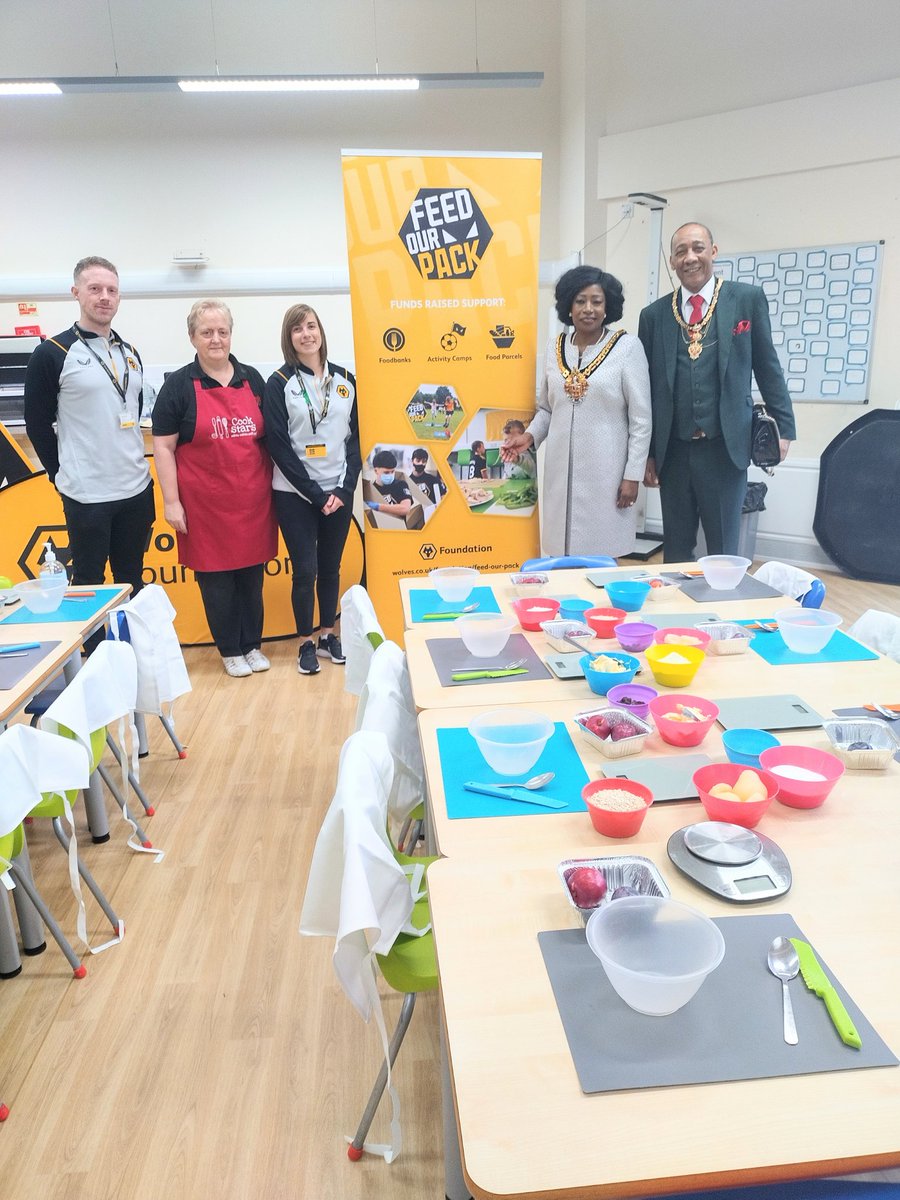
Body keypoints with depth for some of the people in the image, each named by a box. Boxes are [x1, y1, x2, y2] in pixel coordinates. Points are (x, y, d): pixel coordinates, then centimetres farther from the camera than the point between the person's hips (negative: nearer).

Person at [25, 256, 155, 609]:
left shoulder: (130, 353, 11)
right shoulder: (52, 354, -7)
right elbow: (37, 424, -3)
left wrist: (132, 461, 14)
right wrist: (62, 474, 0)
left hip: (138, 490, 5)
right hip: (86, 496, -5)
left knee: (133, 583, 14)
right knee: (88, 585, 6)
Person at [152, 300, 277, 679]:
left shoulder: (252, 379, 7)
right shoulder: (178, 385, -3)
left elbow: (269, 437, 14)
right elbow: (163, 448, -4)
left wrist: (274, 487, 10)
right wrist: (171, 503, -9)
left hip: (252, 499, 3)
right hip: (206, 504, -3)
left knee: (252, 574, 11)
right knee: (216, 578, 6)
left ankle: (252, 644, 27)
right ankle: (230, 650, 22)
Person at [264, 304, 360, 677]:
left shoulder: (344, 380, 6)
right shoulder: (279, 383, -3)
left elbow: (355, 438, 5)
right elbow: (279, 446, -8)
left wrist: (344, 489, -7)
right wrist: (316, 494, -12)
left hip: (339, 492, 3)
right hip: (295, 494, -3)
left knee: (331, 567, 11)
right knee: (305, 569, 0)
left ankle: (328, 635, 25)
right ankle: (306, 643, 15)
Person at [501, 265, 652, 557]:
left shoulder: (627, 346, -3)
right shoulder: (555, 347, 9)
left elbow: (641, 418, -4)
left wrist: (633, 475, -7)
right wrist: (530, 436, -1)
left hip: (605, 470, -3)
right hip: (561, 469, 4)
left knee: (601, 554, 0)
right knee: (561, 553, 6)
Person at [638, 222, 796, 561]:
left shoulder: (748, 299, 2)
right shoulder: (654, 314, 7)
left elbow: (767, 366, 6)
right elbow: (647, 388, 9)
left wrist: (783, 427, 4)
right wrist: (646, 453, 7)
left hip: (726, 448, -2)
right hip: (673, 451, 2)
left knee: (724, 553, 6)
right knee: (675, 553, 11)